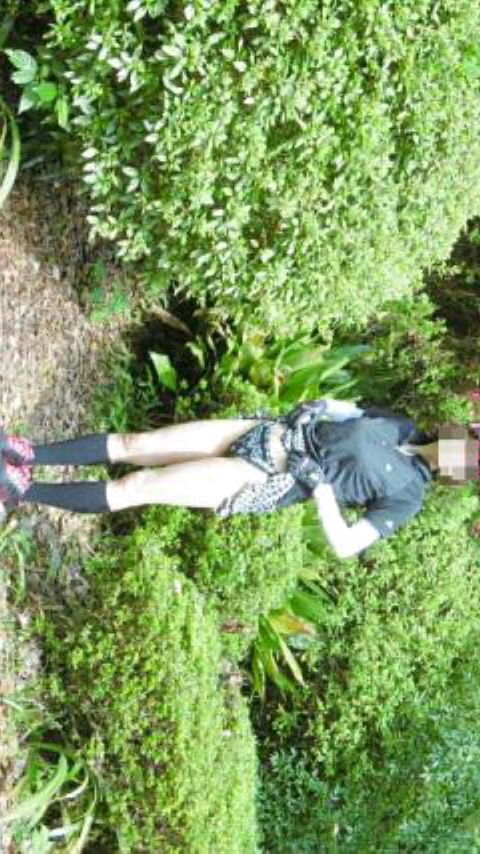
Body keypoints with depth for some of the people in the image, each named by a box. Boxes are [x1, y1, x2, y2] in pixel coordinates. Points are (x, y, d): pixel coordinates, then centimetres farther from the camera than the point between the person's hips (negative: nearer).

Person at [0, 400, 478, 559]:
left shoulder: (409, 495, -7)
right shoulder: (403, 429, 11)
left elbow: (345, 546, -16)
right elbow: (345, 410, 22)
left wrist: (319, 481, -21)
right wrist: (314, 411, -1)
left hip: (266, 484, -6)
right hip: (269, 435, 6)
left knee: (134, 487, -10)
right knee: (135, 444, -1)